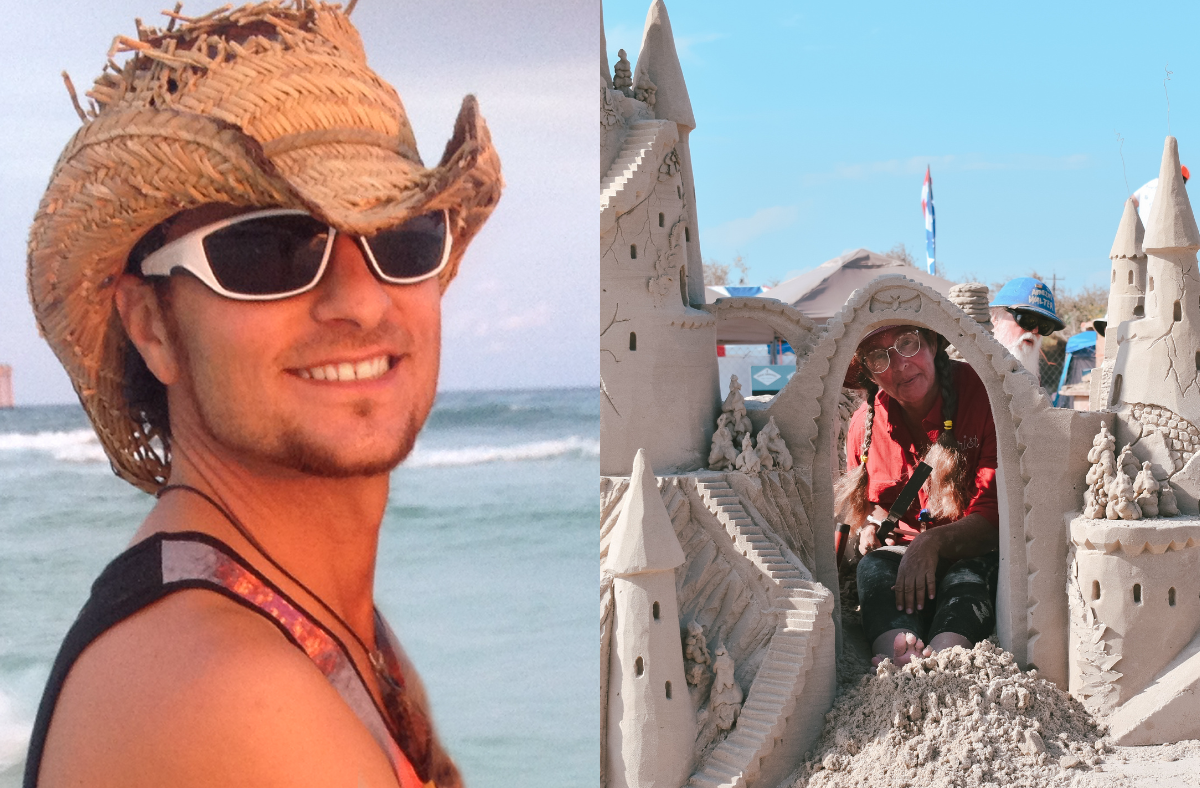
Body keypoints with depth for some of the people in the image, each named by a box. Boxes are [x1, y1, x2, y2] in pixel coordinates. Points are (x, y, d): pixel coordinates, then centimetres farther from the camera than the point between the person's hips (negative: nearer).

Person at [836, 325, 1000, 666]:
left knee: (969, 575, -37)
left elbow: (996, 516, -15)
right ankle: (896, 651, -63)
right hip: (898, 554, 3)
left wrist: (934, 543, -31)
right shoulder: (865, 423, 4)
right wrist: (872, 524, -1)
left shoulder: (984, 395, -11)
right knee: (875, 565, -30)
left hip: (975, 555, -3)